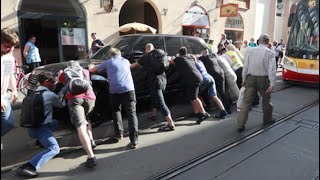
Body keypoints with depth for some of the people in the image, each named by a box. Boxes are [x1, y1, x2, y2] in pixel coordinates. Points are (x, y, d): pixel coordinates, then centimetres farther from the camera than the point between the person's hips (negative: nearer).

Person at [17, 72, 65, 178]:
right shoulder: (50, 94, -11)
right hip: (39, 128, -9)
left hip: (31, 127, 9)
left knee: (55, 122, 29)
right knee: (54, 148, -23)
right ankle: (27, 167, -32)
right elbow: (62, 105, 8)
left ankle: (41, 141, 26)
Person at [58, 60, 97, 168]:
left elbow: (59, 80, 47)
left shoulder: (65, 73, 27)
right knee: (86, 118, 31)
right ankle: (91, 140, 15)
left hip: (74, 98, -2)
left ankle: (91, 157, -23)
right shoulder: (85, 71, 30)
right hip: (90, 97, 3)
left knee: (81, 126, -11)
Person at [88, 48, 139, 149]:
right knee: (131, 113, -1)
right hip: (128, 89, 1)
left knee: (116, 111, 23)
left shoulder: (107, 63, 18)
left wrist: (91, 67, 51)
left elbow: (92, 70, 26)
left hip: (115, 90, 0)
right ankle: (134, 140, -9)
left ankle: (119, 133, 22)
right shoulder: (126, 61, 24)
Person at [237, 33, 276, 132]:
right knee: (266, 100, 21)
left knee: (246, 102, 2)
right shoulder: (270, 52, -5)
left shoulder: (250, 50, 0)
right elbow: (271, 69, -10)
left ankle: (241, 125, 1)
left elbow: (245, 66, 1)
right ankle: (267, 119, 41)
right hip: (263, 79, -1)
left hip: (250, 78, 1)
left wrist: (244, 80, 8)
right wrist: (272, 84, -10)